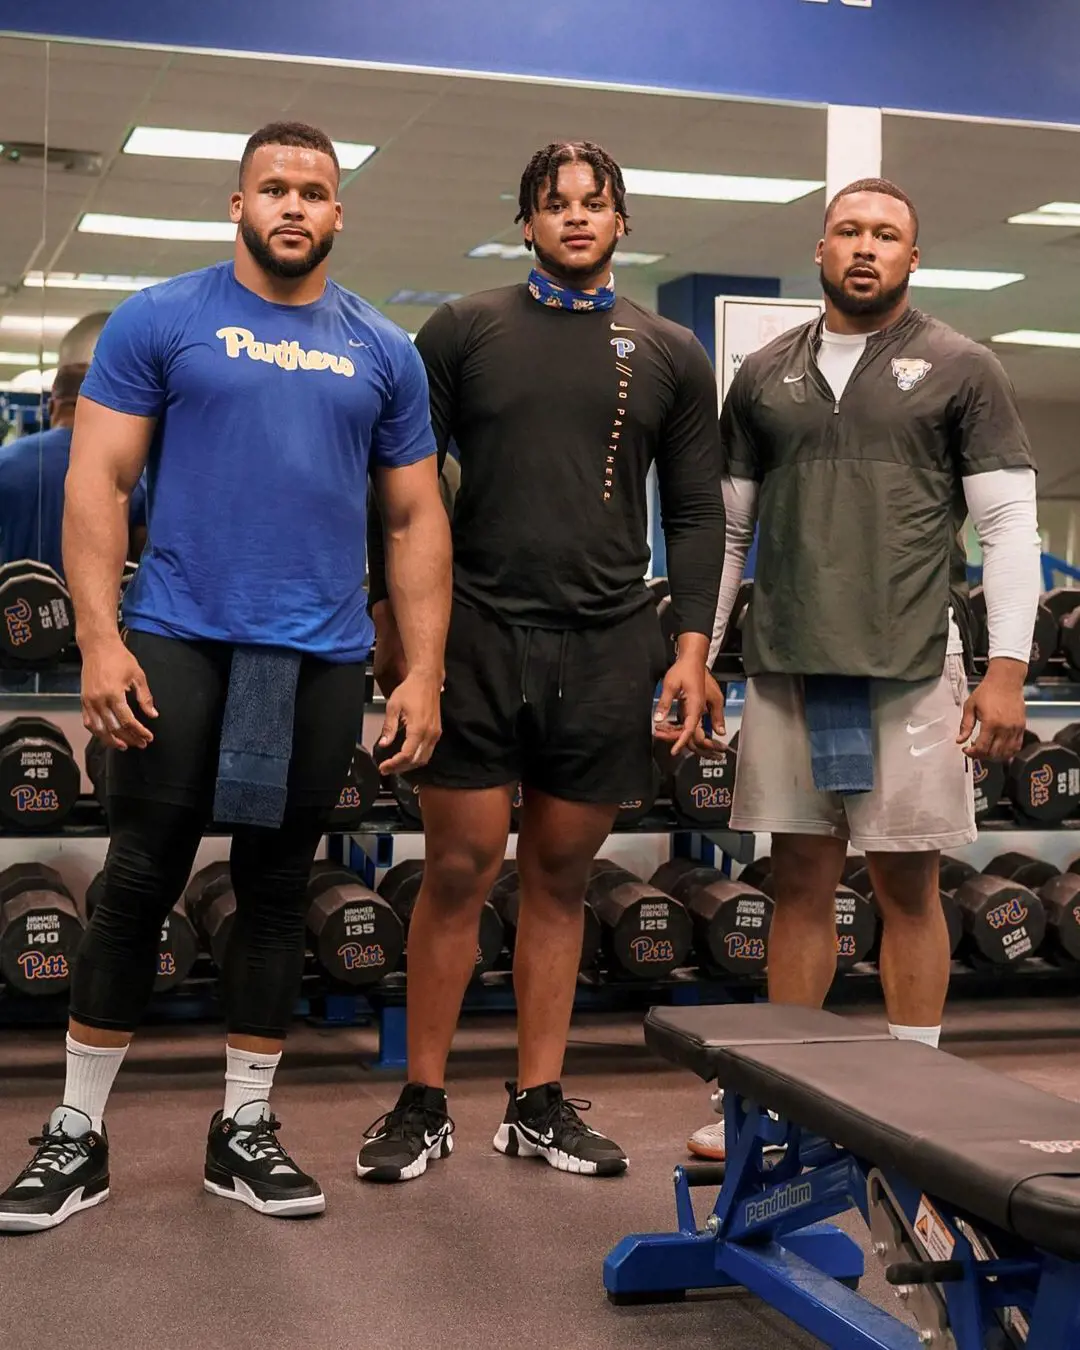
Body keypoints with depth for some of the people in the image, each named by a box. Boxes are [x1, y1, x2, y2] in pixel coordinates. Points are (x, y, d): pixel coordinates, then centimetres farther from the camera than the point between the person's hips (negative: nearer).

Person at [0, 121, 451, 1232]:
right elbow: (97, 484, -2)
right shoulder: (159, 321, 2)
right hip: (179, 642, -2)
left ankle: (244, 1129, 22)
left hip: (322, 661, 3)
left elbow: (416, 519, 11)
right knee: (138, 886, 0)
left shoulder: (383, 352, 10)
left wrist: (424, 672, 3)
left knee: (276, 891, 9)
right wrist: (100, 639, -12)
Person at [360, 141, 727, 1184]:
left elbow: (695, 511, 11)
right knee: (458, 871, -1)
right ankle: (423, 1104, 11)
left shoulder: (669, 355, 12)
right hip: (476, 636, -2)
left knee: (561, 877, 8)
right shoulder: (463, 331, 7)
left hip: (605, 648, 2)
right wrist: (394, 617, -3)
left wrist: (691, 648, 3)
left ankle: (538, 1106, 17)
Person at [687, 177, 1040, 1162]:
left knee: (907, 885, 3)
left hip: (913, 669, -3)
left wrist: (1007, 668, -9)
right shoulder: (764, 377, 13)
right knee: (801, 880, 8)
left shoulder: (961, 370, 3)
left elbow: (1009, 525, -1)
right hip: (787, 670, 3)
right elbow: (726, 528, 15)